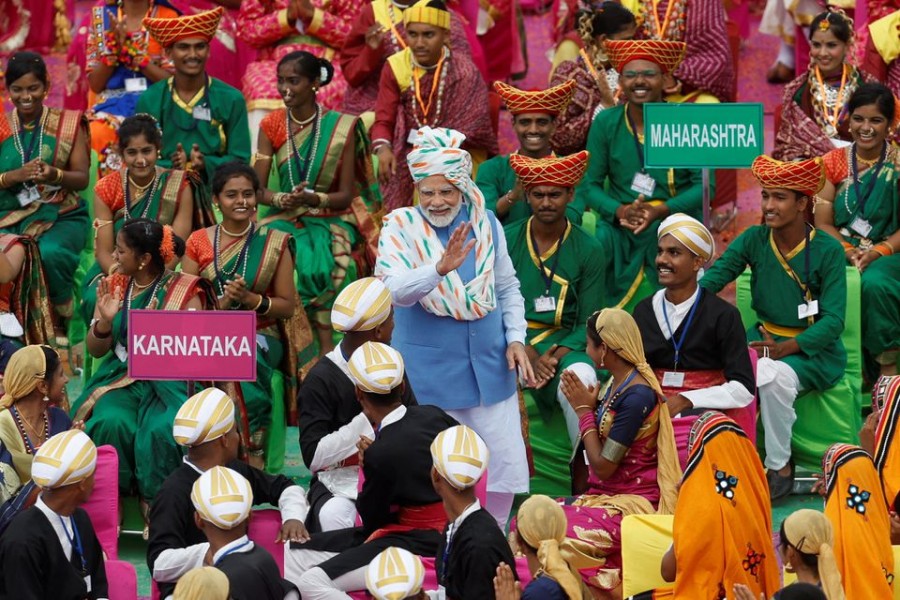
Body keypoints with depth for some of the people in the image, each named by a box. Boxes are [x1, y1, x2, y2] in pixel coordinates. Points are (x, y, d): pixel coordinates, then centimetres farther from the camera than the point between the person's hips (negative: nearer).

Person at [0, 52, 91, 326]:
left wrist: (55, 176, -20)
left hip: (61, 216, -1)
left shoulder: (68, 124, 5)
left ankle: (64, 322, -8)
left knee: (52, 253, -34)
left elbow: (82, 178, 2)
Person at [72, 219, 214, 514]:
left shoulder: (184, 290, -5)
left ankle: (154, 504, -13)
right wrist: (105, 321, -11)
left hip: (169, 380, -3)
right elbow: (95, 350, 10)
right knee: (112, 422, -30)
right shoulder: (114, 286, 7)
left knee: (160, 430, -34)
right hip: (120, 378, 3)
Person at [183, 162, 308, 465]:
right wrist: (221, 303, -14)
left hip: (262, 335, -1)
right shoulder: (199, 242, 8)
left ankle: (253, 455, -29)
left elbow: (287, 306, 4)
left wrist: (250, 299, -13)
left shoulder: (274, 244, 5)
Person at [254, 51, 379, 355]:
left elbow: (345, 195, -5)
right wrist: (281, 199, -22)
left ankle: (325, 345, -29)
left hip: (332, 217, -2)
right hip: (288, 217, 2)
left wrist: (314, 198, -25)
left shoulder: (341, 128, -5)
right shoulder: (272, 125, 3)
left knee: (321, 255, -36)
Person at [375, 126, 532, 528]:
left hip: (488, 366, 4)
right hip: (428, 371, -4)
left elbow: (508, 288, 17)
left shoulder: (486, 224, 4)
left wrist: (515, 338, 4)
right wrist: (439, 269, -40)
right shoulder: (401, 227, -8)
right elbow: (395, 290, -24)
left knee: (507, 466, 6)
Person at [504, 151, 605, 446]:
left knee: (583, 378, -35)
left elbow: (588, 325, 4)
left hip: (563, 345, 0)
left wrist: (554, 356, -15)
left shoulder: (588, 250, 5)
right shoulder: (506, 241, 5)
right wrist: (527, 355, -14)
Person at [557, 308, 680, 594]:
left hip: (633, 503, -9)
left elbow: (604, 466, -17)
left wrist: (585, 410, -9)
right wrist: (585, 405, 5)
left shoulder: (637, 395, -19)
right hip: (606, 495, 9)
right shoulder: (618, 382, 8)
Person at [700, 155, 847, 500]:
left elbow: (833, 320, -13)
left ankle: (780, 468, -15)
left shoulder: (827, 251, -10)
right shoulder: (754, 240, 0)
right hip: (764, 337, 4)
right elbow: (713, 278, -10)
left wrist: (785, 348, -28)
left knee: (773, 376, -35)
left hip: (814, 349, -4)